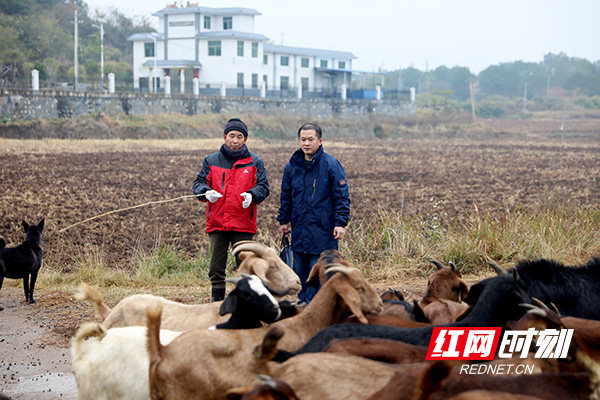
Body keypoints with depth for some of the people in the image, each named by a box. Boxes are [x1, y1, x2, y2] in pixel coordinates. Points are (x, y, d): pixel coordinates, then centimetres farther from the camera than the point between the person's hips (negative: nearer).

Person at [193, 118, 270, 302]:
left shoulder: (254, 162, 7)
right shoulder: (211, 160, 10)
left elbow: (263, 186, 2)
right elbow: (199, 183, 7)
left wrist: (251, 195, -19)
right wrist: (207, 192, -16)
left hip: (243, 223, -1)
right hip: (217, 223, 1)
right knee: (216, 268, 4)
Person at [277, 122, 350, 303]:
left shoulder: (331, 165, -6)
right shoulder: (292, 166, 9)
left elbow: (342, 197, -6)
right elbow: (286, 196, 20)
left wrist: (340, 222, -13)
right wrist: (283, 220, 17)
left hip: (323, 232, -5)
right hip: (299, 231, 5)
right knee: (300, 271, 10)